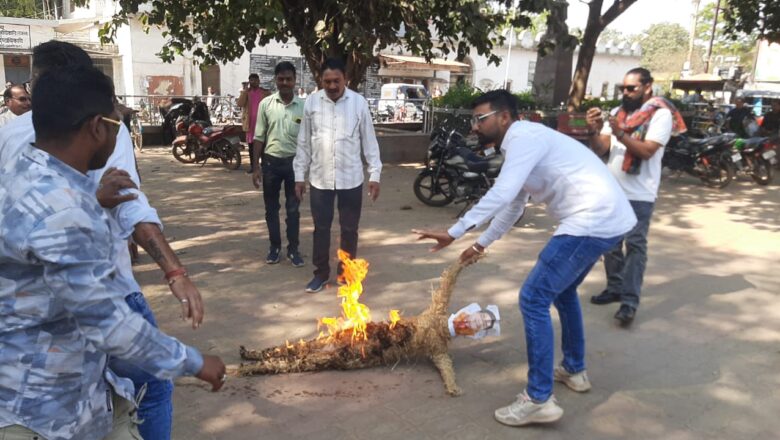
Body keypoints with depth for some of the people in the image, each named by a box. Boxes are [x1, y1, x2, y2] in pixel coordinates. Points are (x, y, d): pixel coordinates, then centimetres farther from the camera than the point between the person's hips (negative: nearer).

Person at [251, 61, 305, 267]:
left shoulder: (303, 106, -4)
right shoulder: (266, 104, -2)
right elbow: (259, 137, 2)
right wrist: (256, 167, 0)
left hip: (294, 161, -1)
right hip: (271, 161, 1)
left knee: (293, 208, 6)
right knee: (271, 208, 10)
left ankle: (293, 249, 17)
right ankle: (275, 247, 24)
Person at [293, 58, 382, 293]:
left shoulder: (359, 102, -4)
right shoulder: (312, 102, 0)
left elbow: (369, 141, 1)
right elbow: (304, 142, 5)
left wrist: (375, 174, -2)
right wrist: (299, 175, 4)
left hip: (351, 178, -1)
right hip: (320, 178, 1)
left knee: (349, 229, 10)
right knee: (321, 228, 10)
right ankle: (321, 273, 26)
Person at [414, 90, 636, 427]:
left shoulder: (525, 137, -12)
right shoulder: (521, 145, 20)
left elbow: (500, 195, -24)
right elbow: (513, 204, 29)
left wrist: (453, 233, -20)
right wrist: (482, 244, 36)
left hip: (592, 220, -11)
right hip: (604, 219, 11)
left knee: (533, 299, -9)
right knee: (562, 290, 27)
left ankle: (539, 399, -2)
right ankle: (574, 370, 40)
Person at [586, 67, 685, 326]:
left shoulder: (660, 114, -6)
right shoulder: (617, 112, 10)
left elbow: (647, 151, -18)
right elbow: (599, 151, 4)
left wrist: (620, 133, -29)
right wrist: (595, 131, -16)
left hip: (639, 195, -6)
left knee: (635, 245, -6)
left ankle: (630, 301, -7)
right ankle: (615, 288, 26)